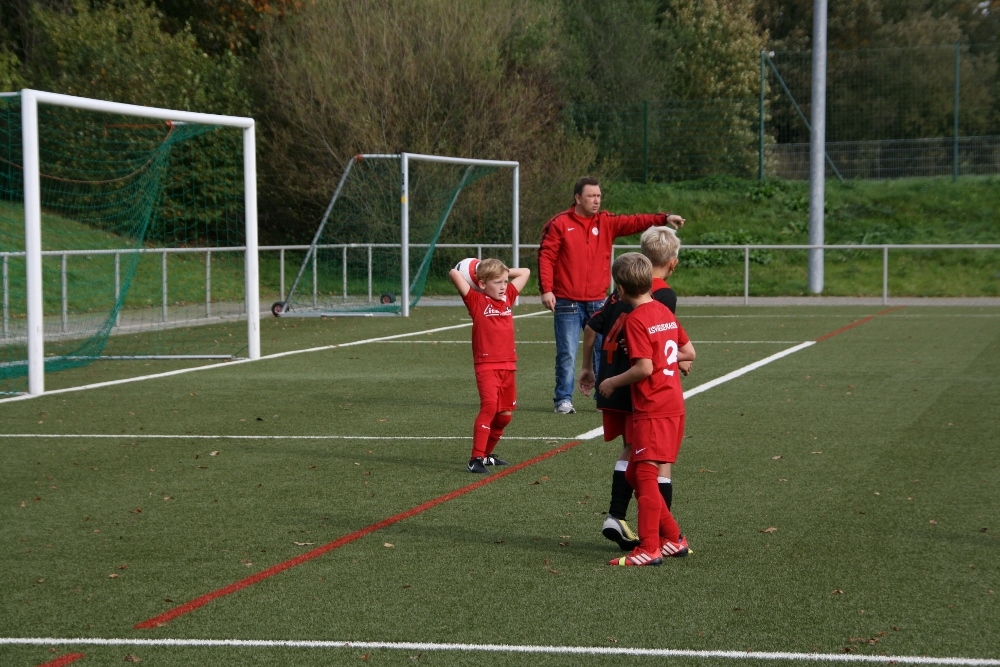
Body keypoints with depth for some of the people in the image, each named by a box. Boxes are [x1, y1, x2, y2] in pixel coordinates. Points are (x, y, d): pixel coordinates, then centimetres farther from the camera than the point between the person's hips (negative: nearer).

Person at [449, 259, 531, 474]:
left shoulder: (507, 297, 12)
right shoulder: (476, 300, -4)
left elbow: (525, 272, 23)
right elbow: (454, 274, -14)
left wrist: (504, 273, 15)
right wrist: (475, 274, 3)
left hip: (508, 365, 6)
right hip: (486, 365, -6)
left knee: (505, 413, 11)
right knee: (489, 406, -21)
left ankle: (486, 454, 28)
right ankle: (476, 458, -20)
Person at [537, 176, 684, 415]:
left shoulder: (607, 222, 8)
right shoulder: (559, 224, -3)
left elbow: (635, 221, -2)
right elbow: (546, 257, -6)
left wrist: (664, 218, -16)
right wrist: (546, 289, -14)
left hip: (597, 302, 4)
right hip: (567, 303, -4)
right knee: (567, 354, 0)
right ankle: (564, 400, 8)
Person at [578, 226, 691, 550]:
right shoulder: (664, 294, -11)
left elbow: (592, 326, 14)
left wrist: (588, 368, 26)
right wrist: (680, 362, -6)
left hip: (611, 382, 7)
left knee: (631, 449, 21)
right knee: (659, 457, 2)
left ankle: (615, 516, 15)